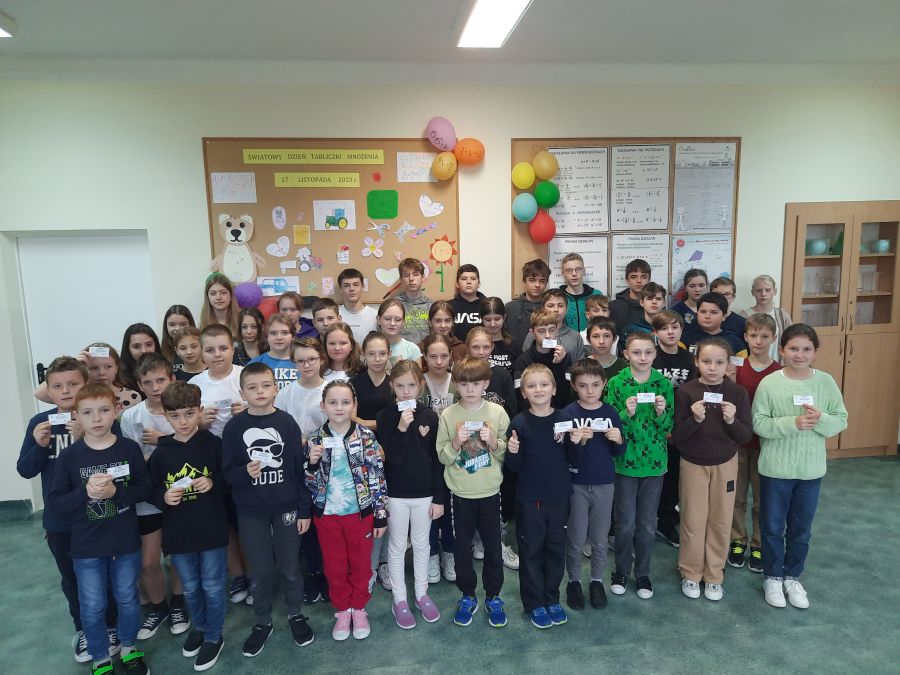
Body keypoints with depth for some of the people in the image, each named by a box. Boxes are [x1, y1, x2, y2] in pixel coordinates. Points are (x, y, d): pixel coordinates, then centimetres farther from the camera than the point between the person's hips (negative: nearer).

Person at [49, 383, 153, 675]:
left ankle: (129, 649, 40)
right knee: (92, 607, 13)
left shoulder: (130, 449, -10)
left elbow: (146, 488, -6)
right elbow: (54, 503, -8)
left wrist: (115, 491, -23)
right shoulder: (70, 456, -10)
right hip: (86, 547, 0)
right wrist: (85, 492, -25)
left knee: (128, 600, 17)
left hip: (126, 542, 0)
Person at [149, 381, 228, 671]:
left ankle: (214, 636, 30)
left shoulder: (213, 444, -9)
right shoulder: (161, 453, -3)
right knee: (190, 588, 21)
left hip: (212, 530, -3)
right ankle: (199, 627, 44)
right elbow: (152, 492, 4)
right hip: (178, 533, 3)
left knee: (213, 587, 10)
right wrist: (165, 498, -16)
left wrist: (213, 483, -21)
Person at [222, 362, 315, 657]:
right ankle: (262, 622, 33)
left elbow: (300, 468, -3)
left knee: (290, 566, 13)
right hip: (250, 511, 0)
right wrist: (244, 473, -24)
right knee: (260, 570, 12)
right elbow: (227, 471, -1)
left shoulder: (287, 422, -6)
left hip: (286, 507, 0)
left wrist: (304, 510, -2)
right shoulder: (234, 426, -6)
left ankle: (295, 614, 36)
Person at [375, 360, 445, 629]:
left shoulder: (430, 416, -5)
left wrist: (439, 497, -2)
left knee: (422, 544, 16)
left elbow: (437, 460, -2)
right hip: (395, 493, -1)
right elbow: (391, 458, -16)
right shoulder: (386, 417, -9)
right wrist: (401, 429, -28)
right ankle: (399, 599, 26)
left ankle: (422, 594, 33)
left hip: (424, 492, 2)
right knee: (397, 546, 12)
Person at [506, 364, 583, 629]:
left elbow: (575, 462, 1)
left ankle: (552, 599, 33)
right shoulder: (519, 423, -9)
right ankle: (534, 604, 26)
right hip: (530, 499, -2)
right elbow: (514, 468, -5)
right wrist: (512, 452, -25)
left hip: (559, 497, 2)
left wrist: (576, 443, -18)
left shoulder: (565, 419, -3)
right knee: (531, 551, 9)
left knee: (556, 549, 15)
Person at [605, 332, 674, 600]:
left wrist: (661, 413, -19)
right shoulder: (616, 383, -8)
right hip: (624, 462, -2)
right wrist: (627, 413, -23)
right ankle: (621, 571, 29)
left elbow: (668, 428, 1)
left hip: (654, 462, 2)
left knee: (648, 524, 12)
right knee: (625, 523, 8)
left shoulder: (663, 383, -2)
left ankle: (642, 573, 31)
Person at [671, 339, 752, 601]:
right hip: (693, 464, -1)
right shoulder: (686, 391, -12)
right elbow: (676, 435, -12)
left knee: (721, 521, 10)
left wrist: (731, 421, -24)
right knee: (693, 521, 6)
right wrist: (694, 419, -28)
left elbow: (746, 435, -5)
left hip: (725, 464, 2)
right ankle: (690, 573, 26)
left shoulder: (737, 392, -7)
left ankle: (714, 575, 28)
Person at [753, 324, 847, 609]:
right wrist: (793, 423, -26)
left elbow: (841, 421, -2)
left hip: (811, 470, 3)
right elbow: (758, 423, -14)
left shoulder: (826, 382, -4)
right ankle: (773, 577, 31)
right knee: (772, 528, 12)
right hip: (775, 469, -2)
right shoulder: (769, 383, -13)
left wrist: (821, 420, -21)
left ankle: (792, 577, 37)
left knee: (801, 529, 17)